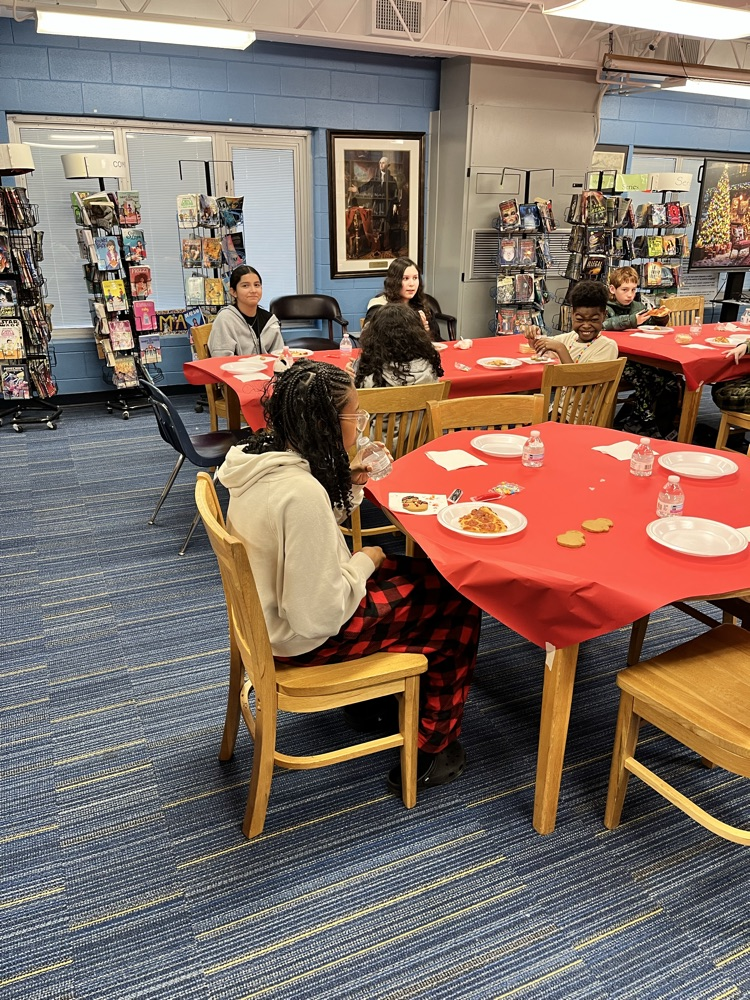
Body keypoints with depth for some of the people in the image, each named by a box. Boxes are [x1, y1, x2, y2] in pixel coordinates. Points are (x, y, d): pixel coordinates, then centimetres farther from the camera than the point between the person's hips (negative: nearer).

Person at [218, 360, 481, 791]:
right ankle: (433, 747, 20)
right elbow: (319, 616, -30)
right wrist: (365, 561, -13)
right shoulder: (302, 493, -34)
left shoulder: (261, 456, -6)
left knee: (425, 572, 20)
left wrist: (347, 485, -3)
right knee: (458, 602, 4)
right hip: (308, 638, -9)